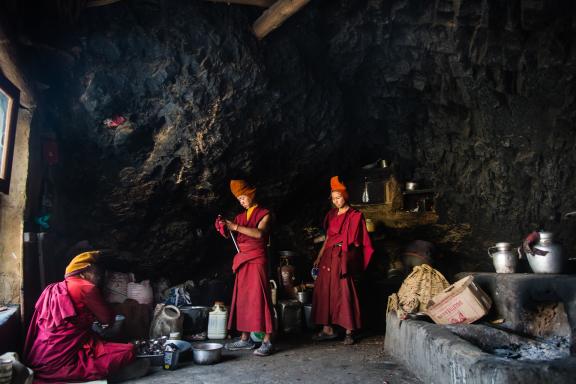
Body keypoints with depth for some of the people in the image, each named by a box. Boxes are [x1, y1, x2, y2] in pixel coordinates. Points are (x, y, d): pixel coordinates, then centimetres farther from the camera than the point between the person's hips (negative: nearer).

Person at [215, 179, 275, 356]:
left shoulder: (264, 214, 0)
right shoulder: (240, 216, 17)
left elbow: (259, 233, -17)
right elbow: (232, 236, 8)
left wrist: (236, 227, -20)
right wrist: (224, 228, -11)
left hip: (257, 260, -6)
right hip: (242, 261, 6)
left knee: (259, 298, -10)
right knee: (242, 298, 6)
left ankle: (267, 341, -9)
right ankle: (245, 338, 14)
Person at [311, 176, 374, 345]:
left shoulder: (354, 216, -3)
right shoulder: (332, 214, 14)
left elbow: (352, 240, -4)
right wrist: (319, 257, 15)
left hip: (343, 257, -6)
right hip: (329, 257, 6)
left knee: (345, 293, -6)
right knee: (324, 291, 3)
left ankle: (349, 332, 3)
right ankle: (328, 329, 12)